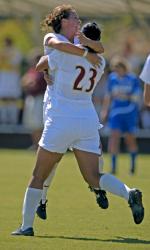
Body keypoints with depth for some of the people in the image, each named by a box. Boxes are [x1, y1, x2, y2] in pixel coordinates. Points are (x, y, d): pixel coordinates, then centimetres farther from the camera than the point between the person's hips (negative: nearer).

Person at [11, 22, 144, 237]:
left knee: (38, 176, 7)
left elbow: (41, 64, 9)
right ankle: (129, 193, -26)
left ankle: (26, 226, 6)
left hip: (61, 121, -4)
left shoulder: (67, 53, -7)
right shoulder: (100, 63, 9)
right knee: (93, 177, 0)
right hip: (88, 121, 4)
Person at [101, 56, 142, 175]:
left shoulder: (133, 79, -6)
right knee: (114, 135, -12)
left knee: (130, 138, 6)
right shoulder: (112, 78, 3)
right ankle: (113, 166, -11)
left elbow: (137, 97, -8)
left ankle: (133, 164, 27)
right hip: (116, 112, 2)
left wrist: (125, 96, -23)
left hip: (130, 112, -2)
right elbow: (108, 95, 13)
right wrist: (105, 110, 10)